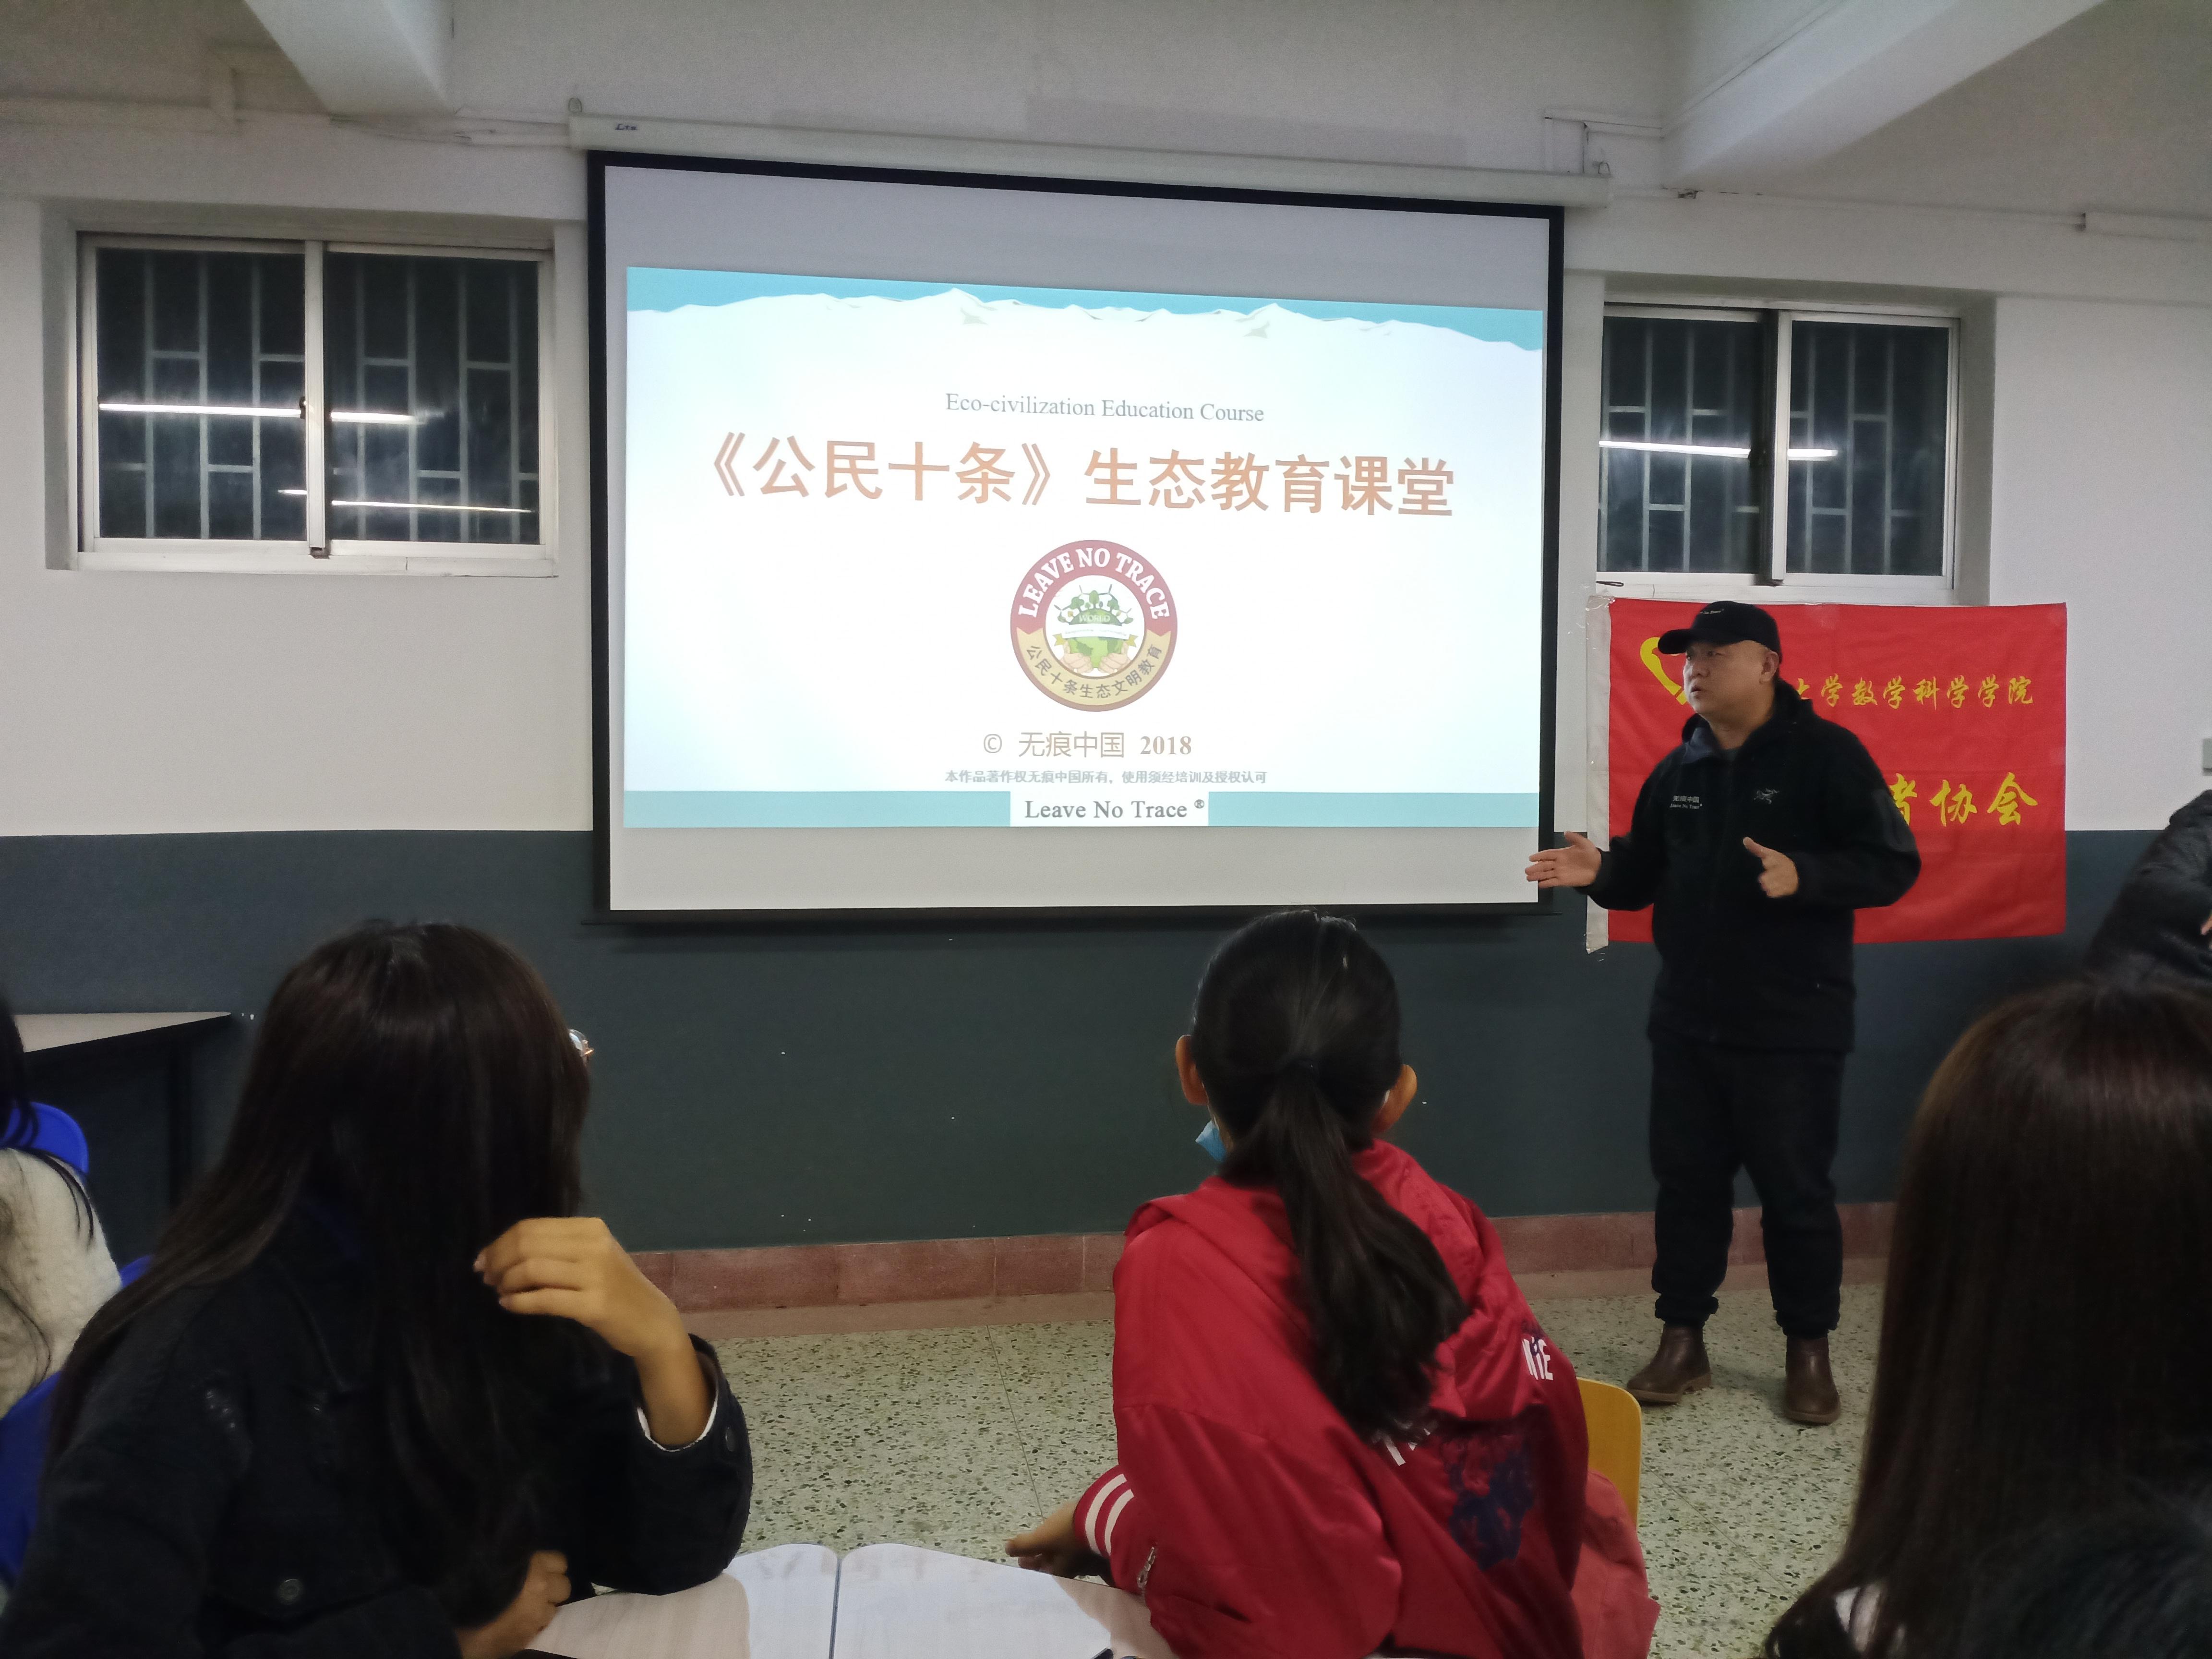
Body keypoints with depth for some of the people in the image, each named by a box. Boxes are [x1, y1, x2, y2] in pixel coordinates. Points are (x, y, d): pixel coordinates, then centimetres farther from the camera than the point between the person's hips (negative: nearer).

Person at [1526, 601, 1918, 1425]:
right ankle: (1681, 1342, 22)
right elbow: (1645, 876, 18)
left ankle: (1808, 1353, 22)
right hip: (1687, 1023, 5)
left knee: (1796, 1188, 5)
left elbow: (1893, 865, -12)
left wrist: (1803, 875, -28)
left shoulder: (1825, 753, -6)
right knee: (1687, 1181, 10)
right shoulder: (1678, 771, 11)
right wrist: (1601, 872, -4)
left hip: (1793, 1027, -5)